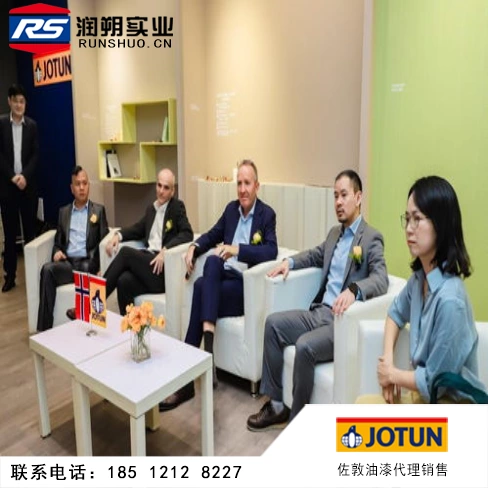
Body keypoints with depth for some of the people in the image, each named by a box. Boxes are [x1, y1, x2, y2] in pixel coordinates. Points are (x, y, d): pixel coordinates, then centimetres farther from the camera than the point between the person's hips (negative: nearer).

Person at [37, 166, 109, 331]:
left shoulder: (98, 210, 12)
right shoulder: (63, 212, 21)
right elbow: (58, 240, 21)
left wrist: (97, 265, -13)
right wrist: (57, 251, -4)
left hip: (88, 263, -3)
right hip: (67, 262, 3)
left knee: (86, 268, -38)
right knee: (47, 269, -29)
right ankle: (45, 328, -29)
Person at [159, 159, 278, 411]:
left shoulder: (267, 214, -3)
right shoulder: (231, 208, 15)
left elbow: (271, 251, -17)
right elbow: (213, 235, 21)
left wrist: (238, 249, -29)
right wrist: (194, 246, 1)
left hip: (247, 285, -5)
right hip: (224, 277, 5)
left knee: (202, 287, -27)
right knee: (212, 260, -28)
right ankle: (206, 349, -32)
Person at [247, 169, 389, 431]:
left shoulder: (371, 238, -6)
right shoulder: (334, 233, 18)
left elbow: (381, 279, -20)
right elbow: (314, 255, 32)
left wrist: (353, 290, -40)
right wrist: (289, 261, 12)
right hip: (319, 312, 8)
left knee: (305, 346, -30)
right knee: (273, 323, -5)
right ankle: (276, 404, 2)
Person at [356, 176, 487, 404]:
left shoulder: (449, 299, -30)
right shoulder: (419, 276, -4)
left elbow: (434, 383, -23)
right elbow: (396, 313, 17)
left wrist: (392, 374, -5)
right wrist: (387, 360, 2)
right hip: (423, 393, 7)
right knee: (361, 405, 1)